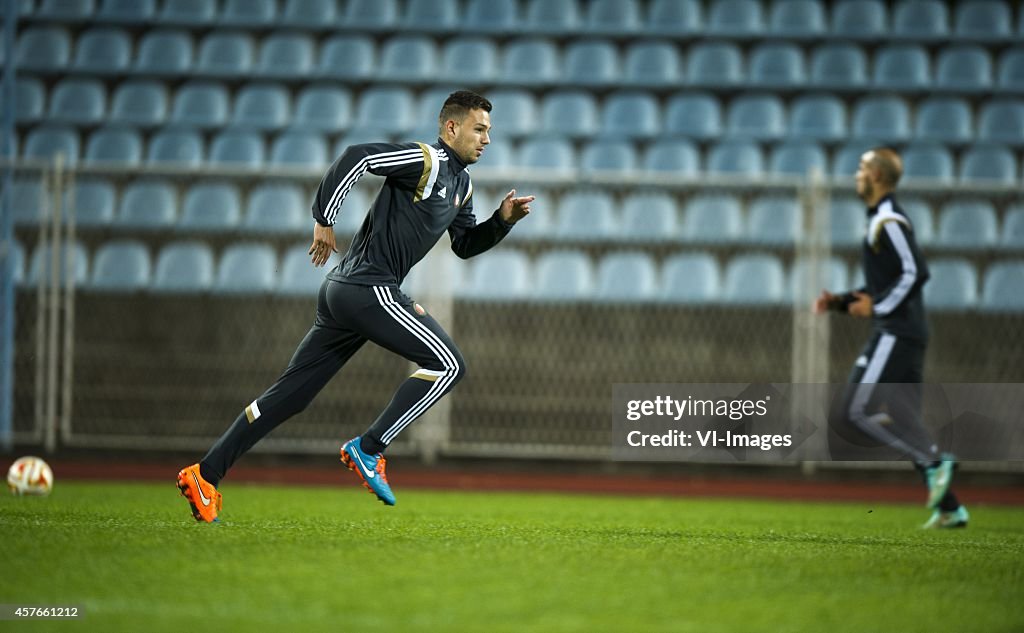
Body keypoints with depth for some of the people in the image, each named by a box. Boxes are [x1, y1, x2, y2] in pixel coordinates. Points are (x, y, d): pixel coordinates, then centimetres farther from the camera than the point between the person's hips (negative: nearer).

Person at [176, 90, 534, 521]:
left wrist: (503, 220, 13)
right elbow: (358, 156, -20)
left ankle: (204, 474, 6)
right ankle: (368, 449, -10)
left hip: (344, 292, 10)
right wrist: (324, 220, -17)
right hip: (369, 288, -10)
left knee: (291, 393, 7)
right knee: (447, 364, -10)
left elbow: (465, 245, 30)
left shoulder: (461, 185, 20)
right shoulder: (426, 161, -10)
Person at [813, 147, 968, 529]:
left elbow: (916, 272, -21)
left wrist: (877, 307, -16)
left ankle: (933, 462, -17)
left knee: (857, 411, -13)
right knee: (903, 423, 8)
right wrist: (840, 302, 18)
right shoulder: (883, 220, 21)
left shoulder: (889, 221, -11)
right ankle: (949, 508, 5)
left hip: (895, 335, -10)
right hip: (901, 336, 10)